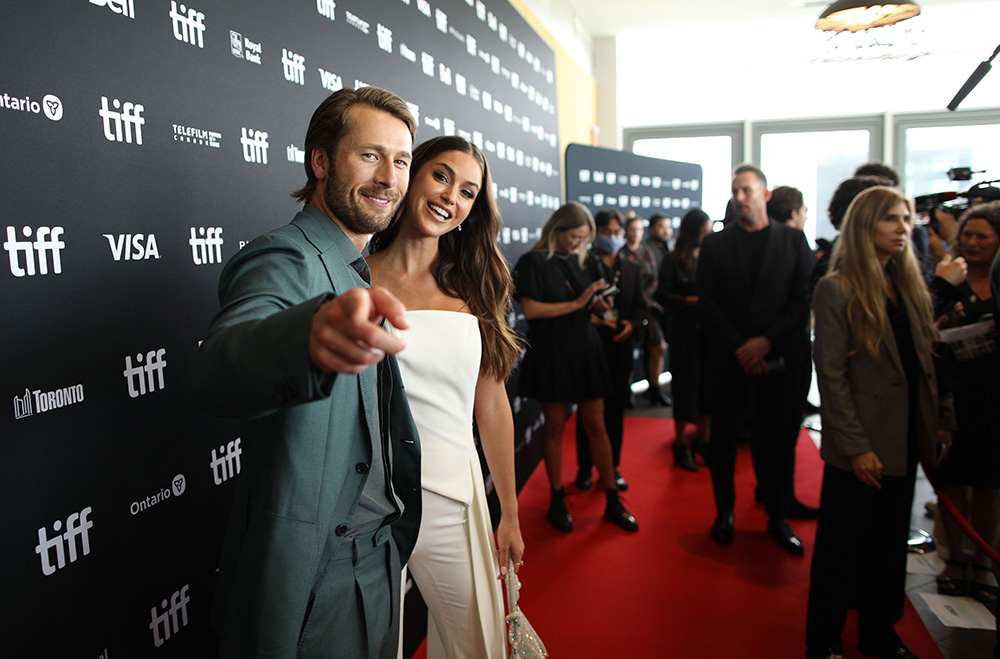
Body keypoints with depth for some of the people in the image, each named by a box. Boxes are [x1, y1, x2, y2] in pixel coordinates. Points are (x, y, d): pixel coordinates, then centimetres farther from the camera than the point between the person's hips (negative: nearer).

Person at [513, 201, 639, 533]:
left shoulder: (580, 261, 11)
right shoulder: (533, 262, -6)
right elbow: (530, 309, -16)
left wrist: (599, 305, -3)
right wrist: (577, 304, -16)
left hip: (585, 350, 5)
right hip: (551, 354, -5)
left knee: (596, 425, 6)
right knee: (555, 427, 5)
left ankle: (613, 502, 15)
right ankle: (558, 502, 20)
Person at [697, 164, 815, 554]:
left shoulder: (793, 241, 6)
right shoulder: (714, 244, 6)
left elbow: (805, 300, 0)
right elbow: (708, 302, 0)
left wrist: (766, 341, -11)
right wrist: (740, 349, -9)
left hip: (777, 357, 0)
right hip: (729, 358, 0)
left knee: (780, 440, 5)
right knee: (723, 437, 6)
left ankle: (778, 517, 22)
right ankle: (724, 513, 23)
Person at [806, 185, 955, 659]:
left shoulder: (909, 286, 11)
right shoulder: (836, 290, -10)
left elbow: (927, 359, 12)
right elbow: (831, 374, -14)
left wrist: (941, 421, 4)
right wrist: (855, 446, -16)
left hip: (905, 442, 6)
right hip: (861, 448, -6)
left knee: (890, 545, 17)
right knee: (841, 547, 7)